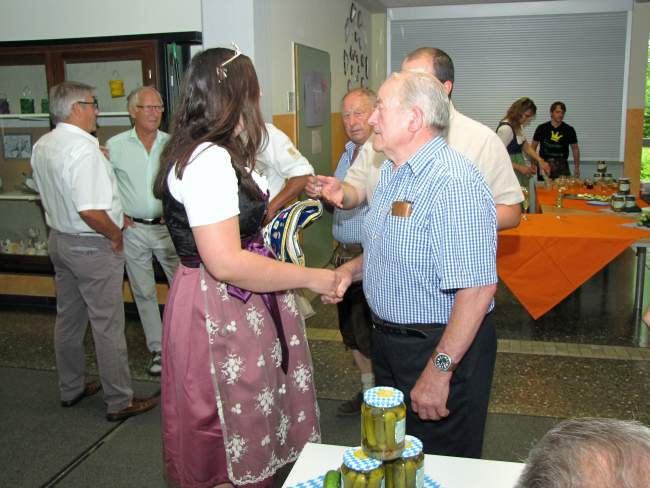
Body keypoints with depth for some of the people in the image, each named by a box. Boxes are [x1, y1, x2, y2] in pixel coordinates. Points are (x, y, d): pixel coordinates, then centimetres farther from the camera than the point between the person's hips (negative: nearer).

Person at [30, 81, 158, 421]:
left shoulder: (41, 147, 6)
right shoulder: (84, 149, -23)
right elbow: (91, 210, -31)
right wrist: (115, 234, -15)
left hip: (58, 238, 9)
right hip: (92, 247, -9)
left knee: (68, 319, 19)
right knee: (108, 326, 0)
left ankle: (71, 389, 34)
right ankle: (119, 402, 10)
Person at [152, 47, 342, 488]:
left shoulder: (212, 154, 12)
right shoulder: (210, 160, -22)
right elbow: (226, 263, -27)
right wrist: (310, 278, -21)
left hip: (232, 303, 10)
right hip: (220, 312, -10)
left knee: (238, 442, 21)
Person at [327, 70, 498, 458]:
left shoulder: (454, 182, -25)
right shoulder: (392, 173, 8)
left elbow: (477, 288, -30)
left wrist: (439, 369, -28)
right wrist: (352, 269, 2)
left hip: (441, 347, -9)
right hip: (389, 339, 9)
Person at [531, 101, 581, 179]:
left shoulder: (569, 130, 3)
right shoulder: (542, 128, 2)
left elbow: (575, 148, 9)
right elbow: (533, 147, 7)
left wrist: (577, 167, 3)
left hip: (562, 166, 0)